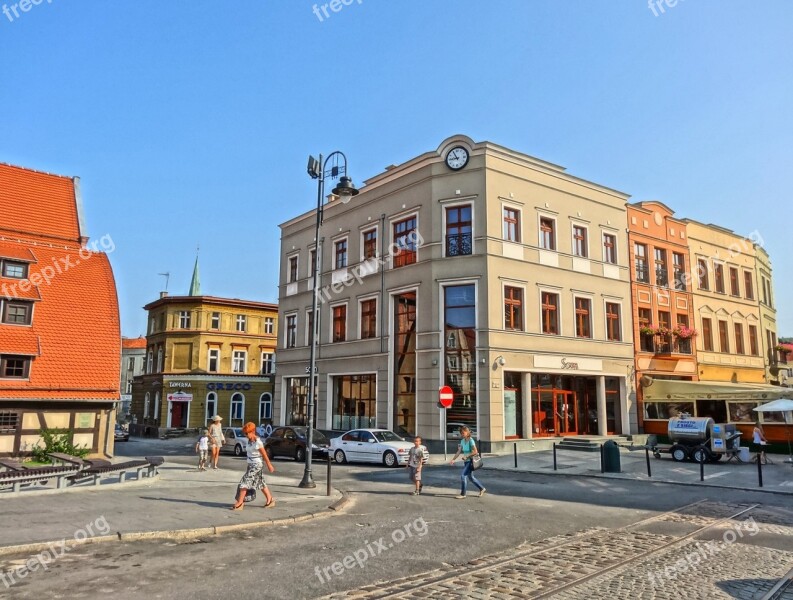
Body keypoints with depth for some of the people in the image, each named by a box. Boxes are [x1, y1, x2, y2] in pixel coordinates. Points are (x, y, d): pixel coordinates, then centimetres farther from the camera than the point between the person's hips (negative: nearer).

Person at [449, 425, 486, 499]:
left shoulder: (471, 440, -17)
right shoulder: (462, 441, 5)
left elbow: (475, 451, -21)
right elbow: (459, 451, 4)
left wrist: (466, 456, -21)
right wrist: (453, 459, -4)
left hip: (470, 461, -8)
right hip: (466, 461, 8)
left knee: (463, 476, -9)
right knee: (471, 477, 17)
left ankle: (463, 494, 1)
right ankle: (482, 489, 33)